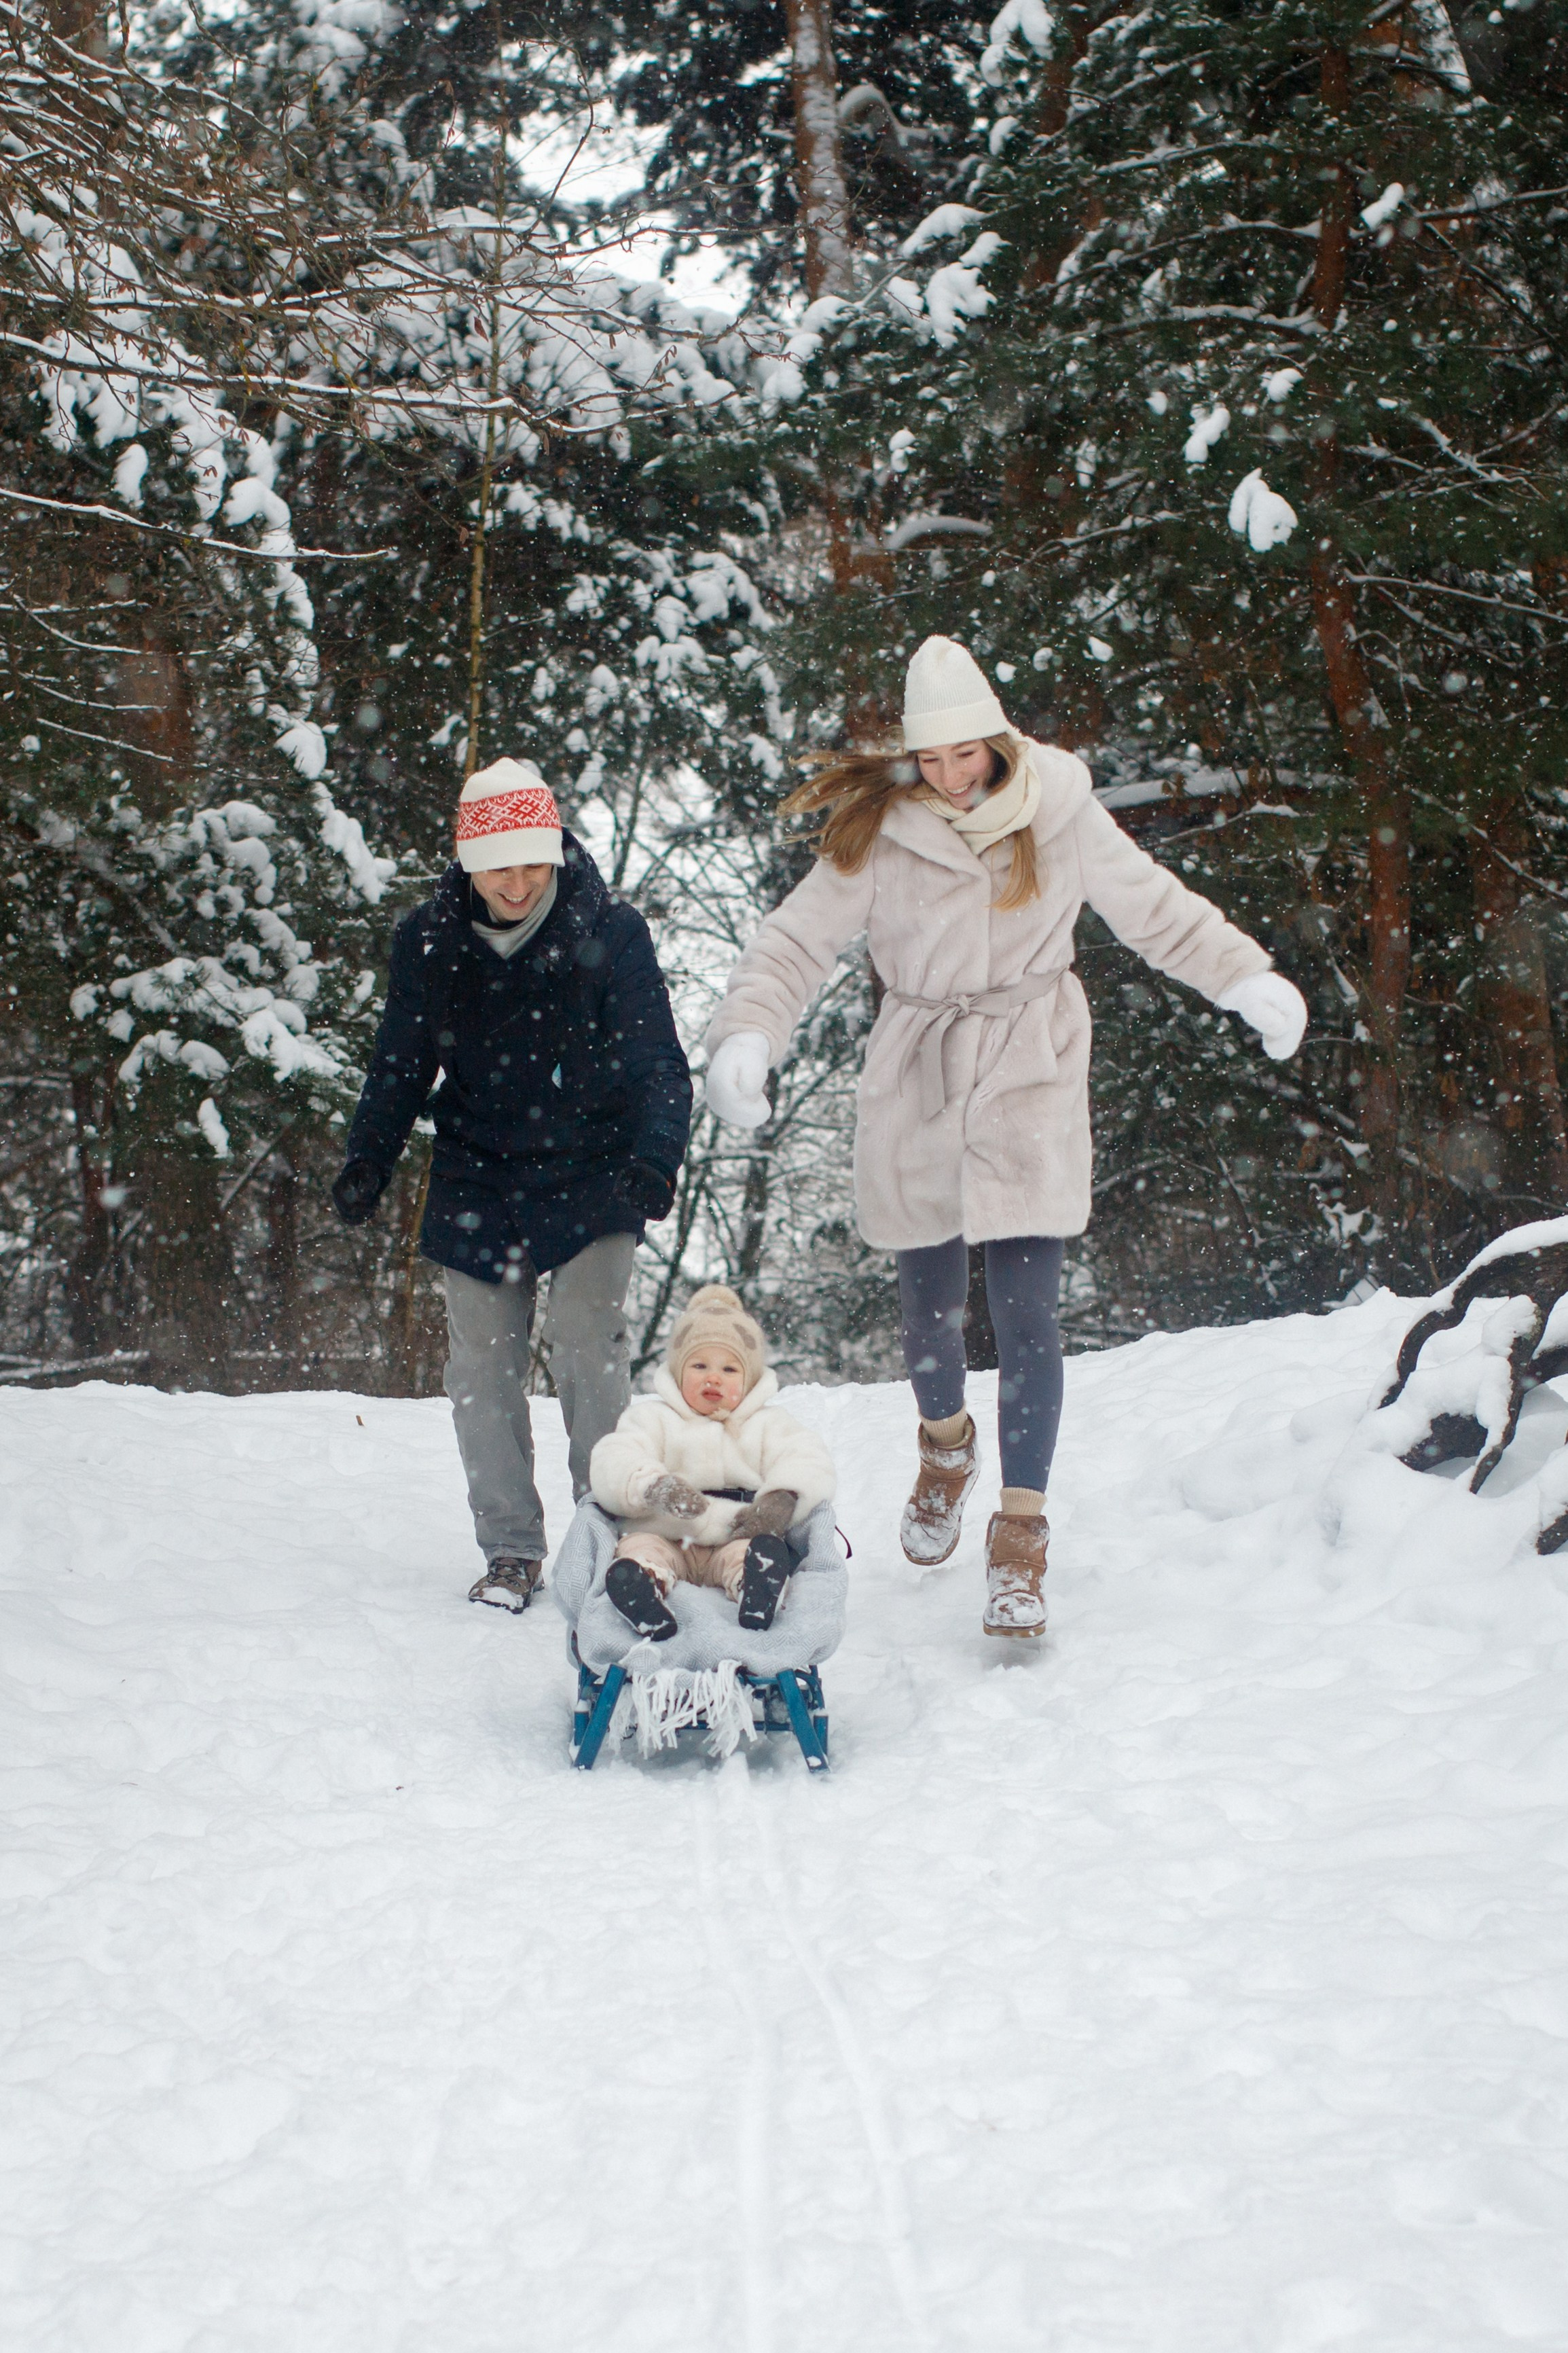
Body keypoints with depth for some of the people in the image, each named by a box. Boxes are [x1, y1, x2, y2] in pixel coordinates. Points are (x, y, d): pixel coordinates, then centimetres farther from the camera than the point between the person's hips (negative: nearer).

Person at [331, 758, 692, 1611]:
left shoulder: (609, 934, -11)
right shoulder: (428, 940, -3)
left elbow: (656, 1065, -12)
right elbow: (401, 1064, 8)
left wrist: (653, 1159, -28)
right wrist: (367, 1160, -3)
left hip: (588, 1179, -3)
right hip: (477, 1181, 3)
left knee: (587, 1342, -15)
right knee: (482, 1362, 0)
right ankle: (510, 1549, 12)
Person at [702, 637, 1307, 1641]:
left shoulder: (1059, 813, -4)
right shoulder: (877, 833, -6)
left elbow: (1155, 908, 8)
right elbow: (799, 943, -7)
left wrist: (1247, 977, 1)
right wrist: (746, 1035, -23)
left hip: (1030, 1080, -1)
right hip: (918, 1085, 1)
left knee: (1026, 1313, -9)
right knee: (929, 1305, 10)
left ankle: (1021, 1538, -3)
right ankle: (947, 1444, 44)